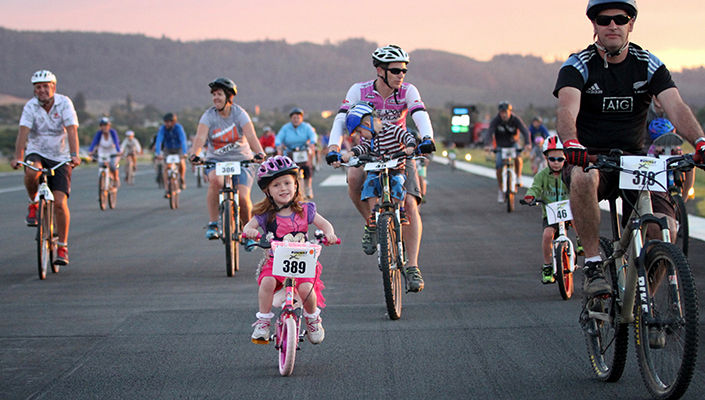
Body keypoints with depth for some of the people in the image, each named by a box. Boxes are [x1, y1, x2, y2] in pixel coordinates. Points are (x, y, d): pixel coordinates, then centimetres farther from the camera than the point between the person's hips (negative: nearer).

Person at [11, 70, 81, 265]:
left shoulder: (64, 103, -10)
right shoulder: (30, 106, -9)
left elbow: (72, 130, -21)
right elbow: (23, 132, -21)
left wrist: (74, 154, -37)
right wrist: (18, 157, -36)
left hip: (60, 158, 0)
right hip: (36, 153, 1)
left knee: (60, 203, -12)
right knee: (32, 172, -36)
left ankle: (62, 247, 1)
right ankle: (33, 204, -5)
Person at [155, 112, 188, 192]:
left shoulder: (178, 127, -26)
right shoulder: (162, 128, -22)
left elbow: (183, 140, -36)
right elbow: (159, 141, -31)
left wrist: (184, 153, -49)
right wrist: (158, 154, -45)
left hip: (179, 148, -2)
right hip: (168, 149, 2)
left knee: (181, 162, -27)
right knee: (165, 167, -15)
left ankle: (182, 179, 1)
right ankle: (167, 189, -10)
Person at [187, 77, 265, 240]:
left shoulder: (239, 113, -8)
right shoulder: (209, 115, -5)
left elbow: (251, 136, -22)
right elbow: (200, 137, -20)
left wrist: (259, 152, -41)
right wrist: (193, 154, -40)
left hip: (241, 160, 0)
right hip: (216, 160, 0)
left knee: (243, 197, -18)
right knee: (215, 180, -34)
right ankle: (212, 224, -24)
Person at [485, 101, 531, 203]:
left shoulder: (516, 120, -20)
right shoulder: (495, 121, -19)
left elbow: (525, 131, -31)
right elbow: (490, 132, -33)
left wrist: (528, 143, -50)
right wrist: (488, 145, -52)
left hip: (513, 144, -1)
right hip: (500, 146, 1)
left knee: (518, 158, -33)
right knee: (499, 168, -14)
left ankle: (518, 177, -10)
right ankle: (501, 191, 2)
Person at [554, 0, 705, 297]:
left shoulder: (648, 65, 0)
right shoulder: (578, 66, -7)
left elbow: (676, 108, -15)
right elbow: (567, 110, -26)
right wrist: (571, 143, -50)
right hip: (590, 159, -2)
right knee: (583, 178, -41)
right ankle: (593, 265, -26)